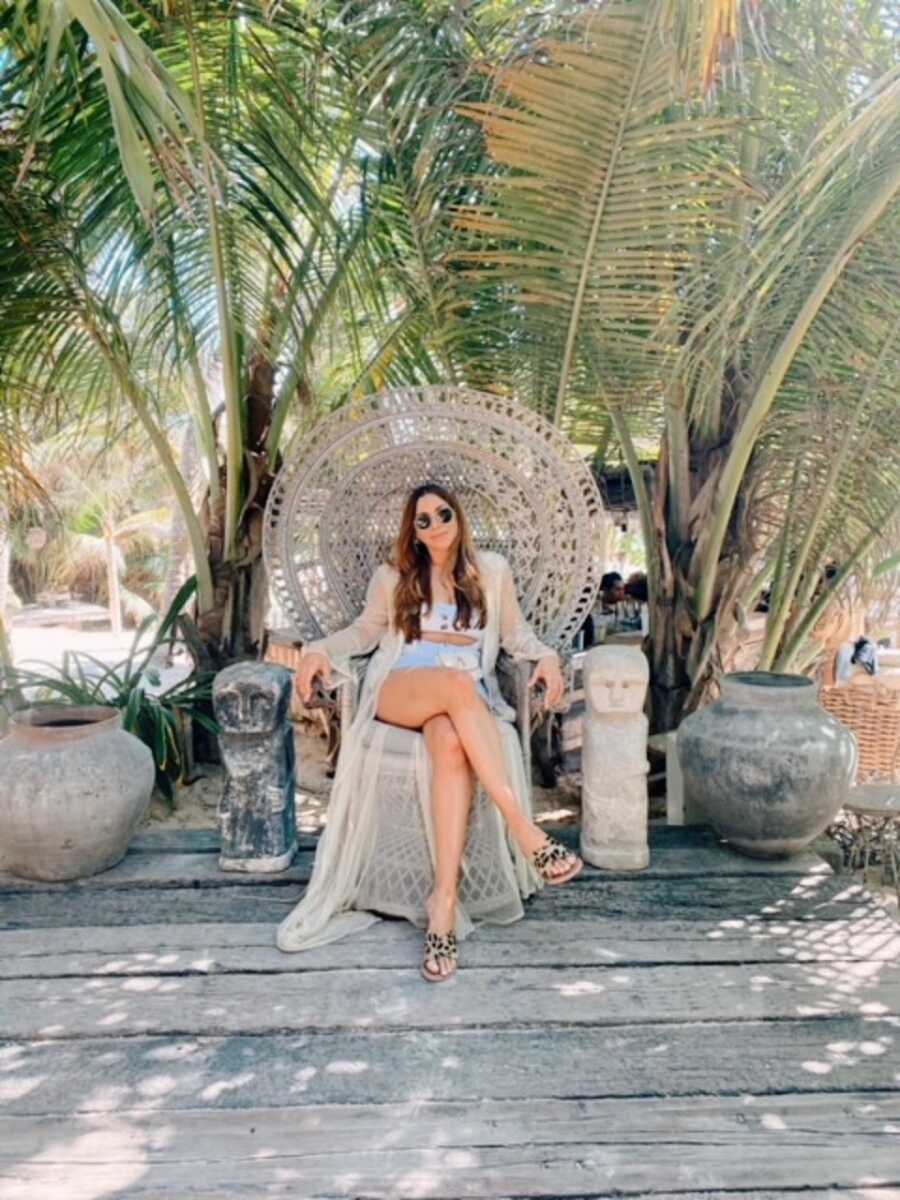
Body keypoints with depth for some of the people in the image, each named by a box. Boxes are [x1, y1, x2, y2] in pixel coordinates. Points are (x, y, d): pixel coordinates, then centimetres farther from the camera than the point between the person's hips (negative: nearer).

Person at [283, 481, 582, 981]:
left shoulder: (492, 570, 16)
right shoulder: (392, 575, 17)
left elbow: (515, 632, 18)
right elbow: (366, 630, 23)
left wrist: (546, 655, -3)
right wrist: (320, 649, 4)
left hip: (467, 703, 0)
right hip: (398, 693, 0)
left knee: (451, 742, -39)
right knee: (455, 683, -38)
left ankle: (445, 901, -42)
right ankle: (526, 831, -41)